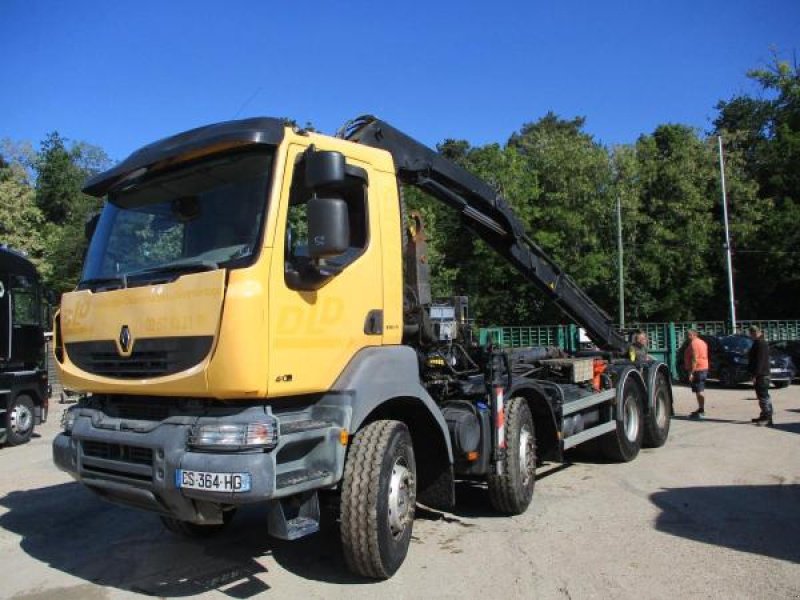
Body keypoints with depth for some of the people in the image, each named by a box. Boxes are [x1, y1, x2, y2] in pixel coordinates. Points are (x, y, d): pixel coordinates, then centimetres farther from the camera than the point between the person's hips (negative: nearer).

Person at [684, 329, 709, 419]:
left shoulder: (694, 343, -16)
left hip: (697, 369, -11)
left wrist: (691, 372, -23)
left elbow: (694, 359, -22)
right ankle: (701, 410, 25)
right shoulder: (702, 342, 16)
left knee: (699, 390, -9)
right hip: (704, 368, 11)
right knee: (701, 390, 17)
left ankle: (701, 411, -9)